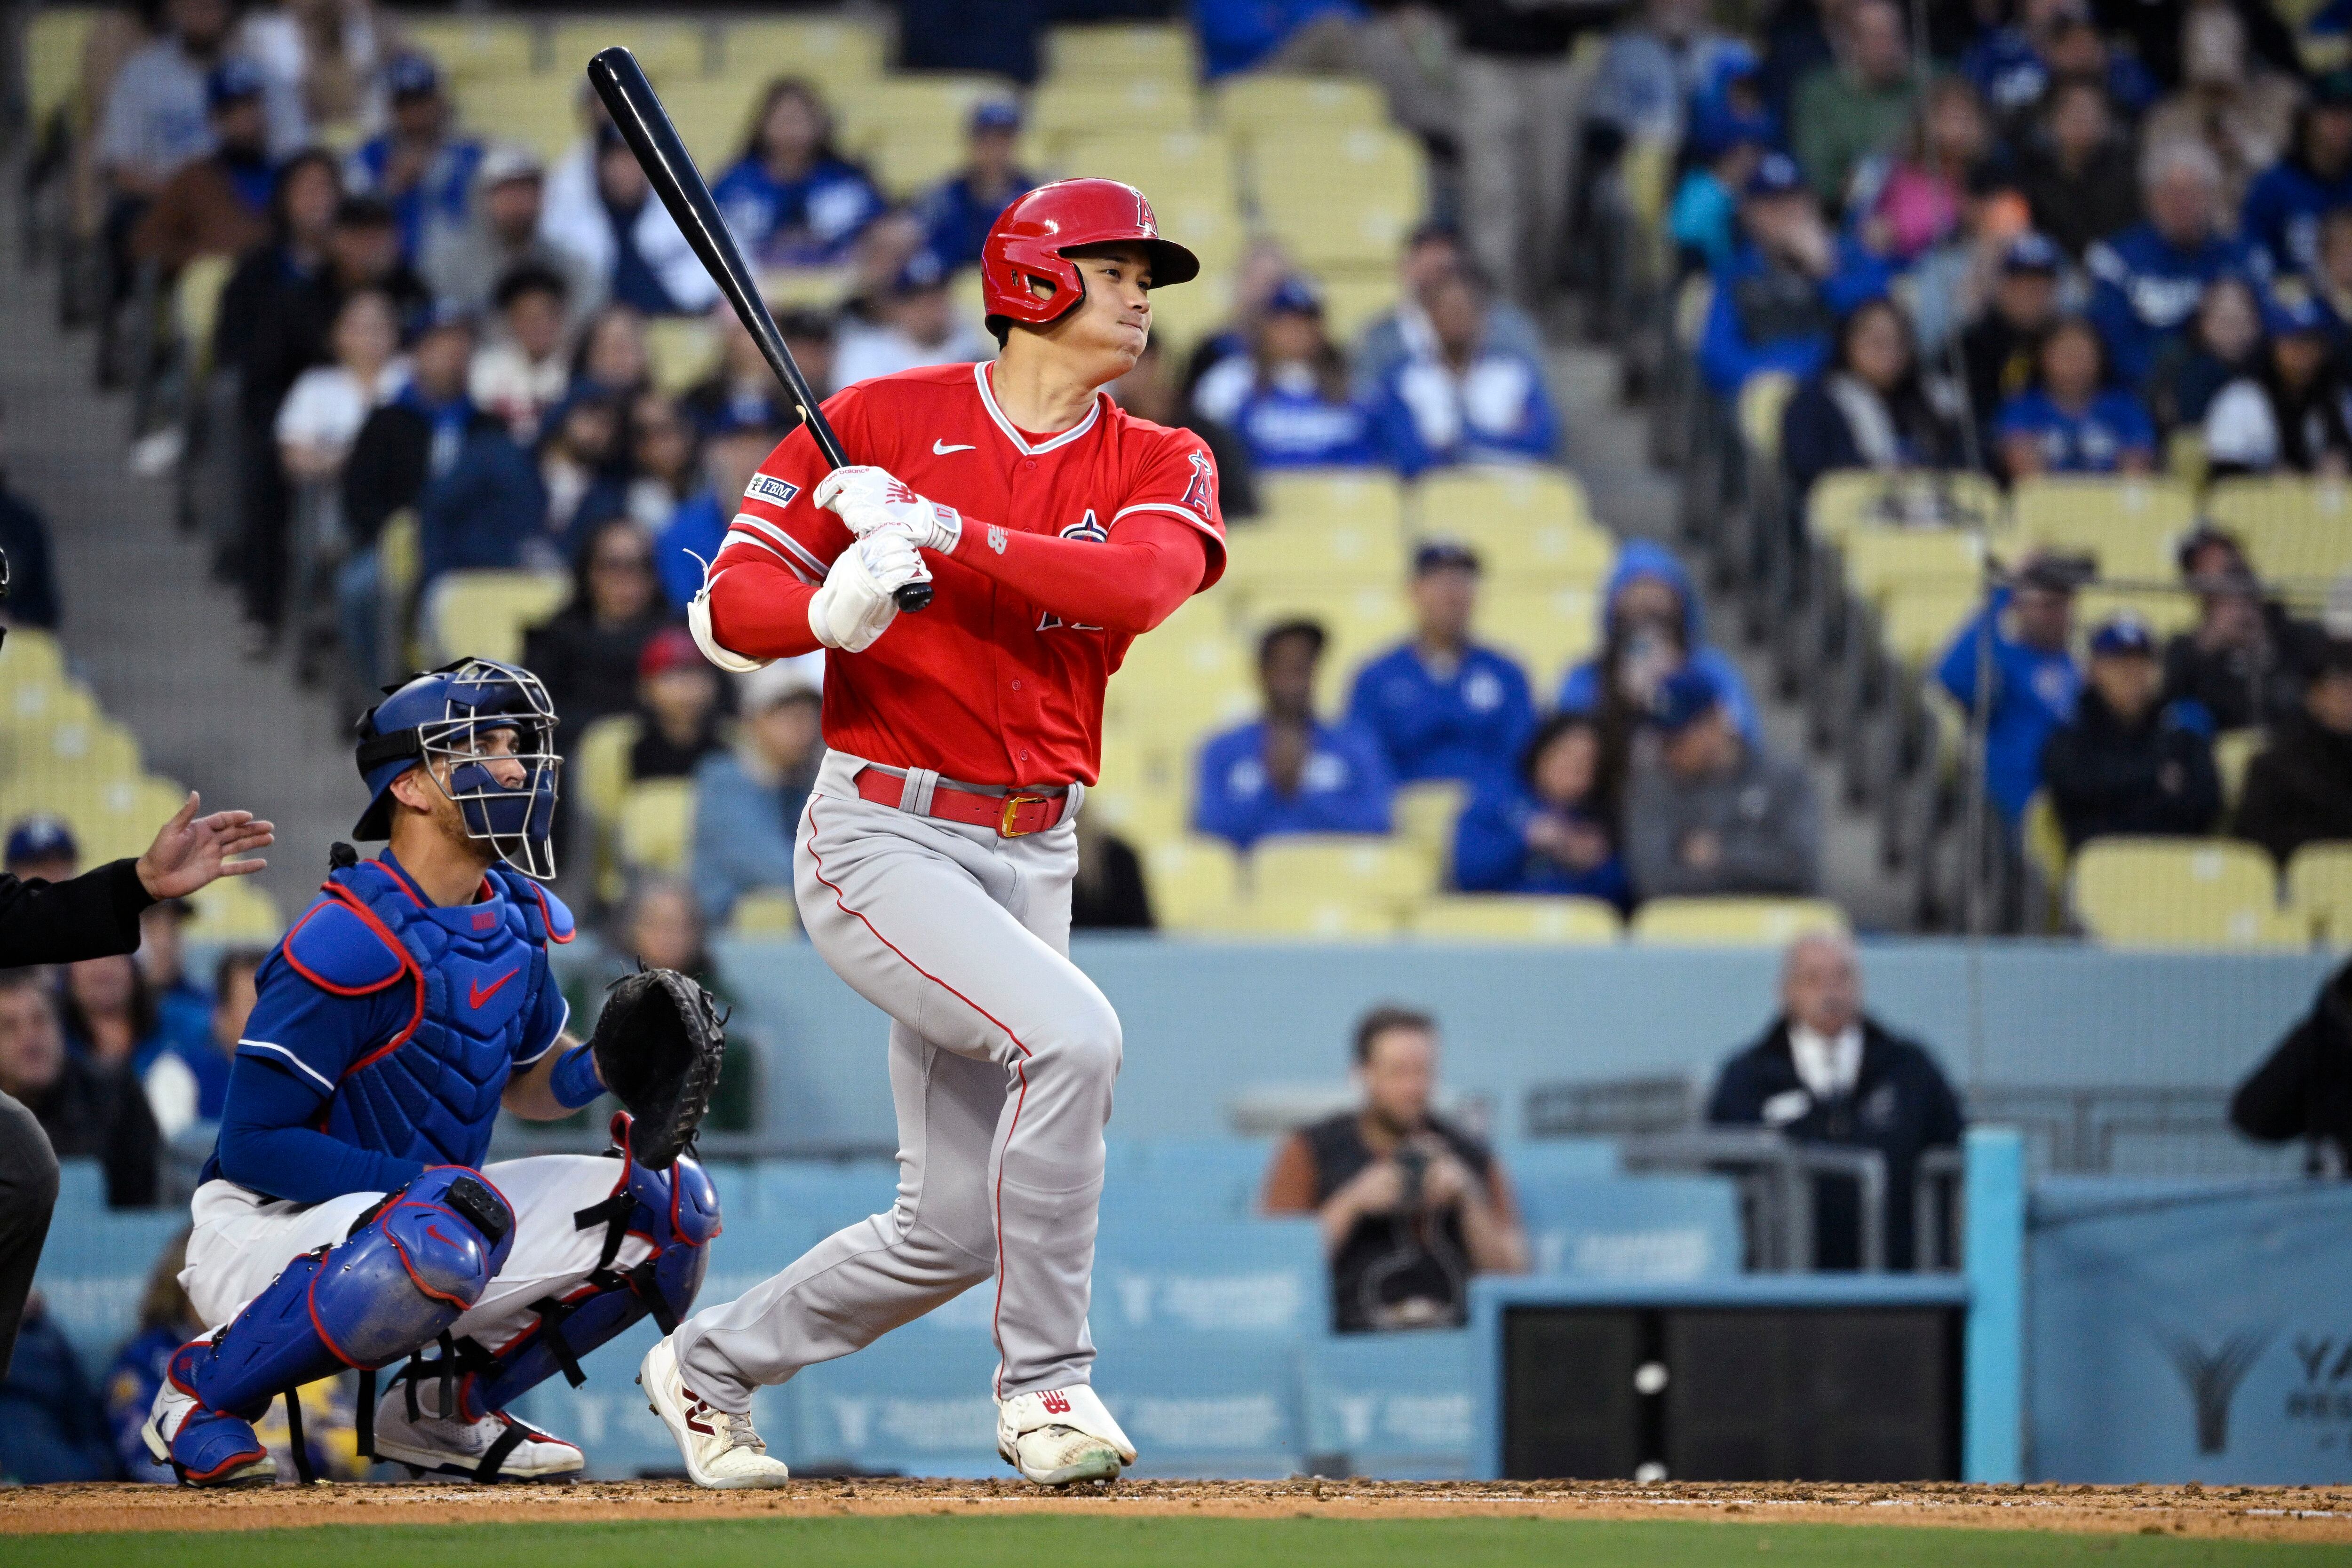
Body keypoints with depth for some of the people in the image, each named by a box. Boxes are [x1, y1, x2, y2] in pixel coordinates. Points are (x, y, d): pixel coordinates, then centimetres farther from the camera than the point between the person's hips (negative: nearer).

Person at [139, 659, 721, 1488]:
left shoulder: (517, 920, 4)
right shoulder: (349, 945, -22)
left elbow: (531, 1082, 18)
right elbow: (253, 1144, -21)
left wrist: (607, 1063, -5)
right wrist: (418, 1181, -28)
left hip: (400, 1205, 8)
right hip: (265, 1229, -8)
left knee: (670, 1203, -2)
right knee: (443, 1238, -41)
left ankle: (446, 1404, 8)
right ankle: (206, 1385, -14)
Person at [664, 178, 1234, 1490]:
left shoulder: (1162, 467, 6)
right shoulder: (881, 422, -3)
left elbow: (1142, 583, -17)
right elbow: (729, 609, -5)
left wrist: (948, 536, -25)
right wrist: (836, 607, -26)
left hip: (1032, 859, 5)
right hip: (881, 836, -5)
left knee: (957, 1231, 6)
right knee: (1069, 1034, -29)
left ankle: (711, 1365, 30)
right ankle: (1046, 1379, -17)